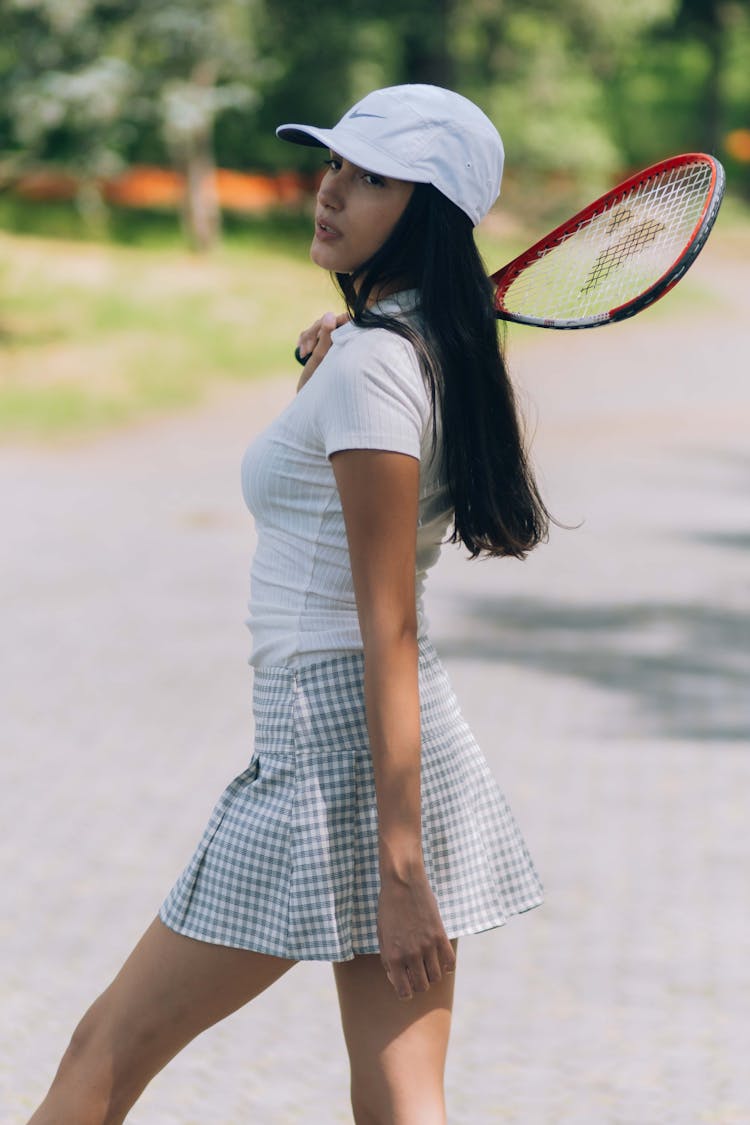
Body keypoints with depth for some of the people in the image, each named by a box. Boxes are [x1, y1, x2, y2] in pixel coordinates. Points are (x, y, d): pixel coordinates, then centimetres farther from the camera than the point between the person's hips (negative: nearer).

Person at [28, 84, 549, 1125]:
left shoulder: (368, 367, -16)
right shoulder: (424, 348, 11)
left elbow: (389, 629, -20)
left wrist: (401, 866, -21)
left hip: (337, 751, -9)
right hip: (382, 756, 9)